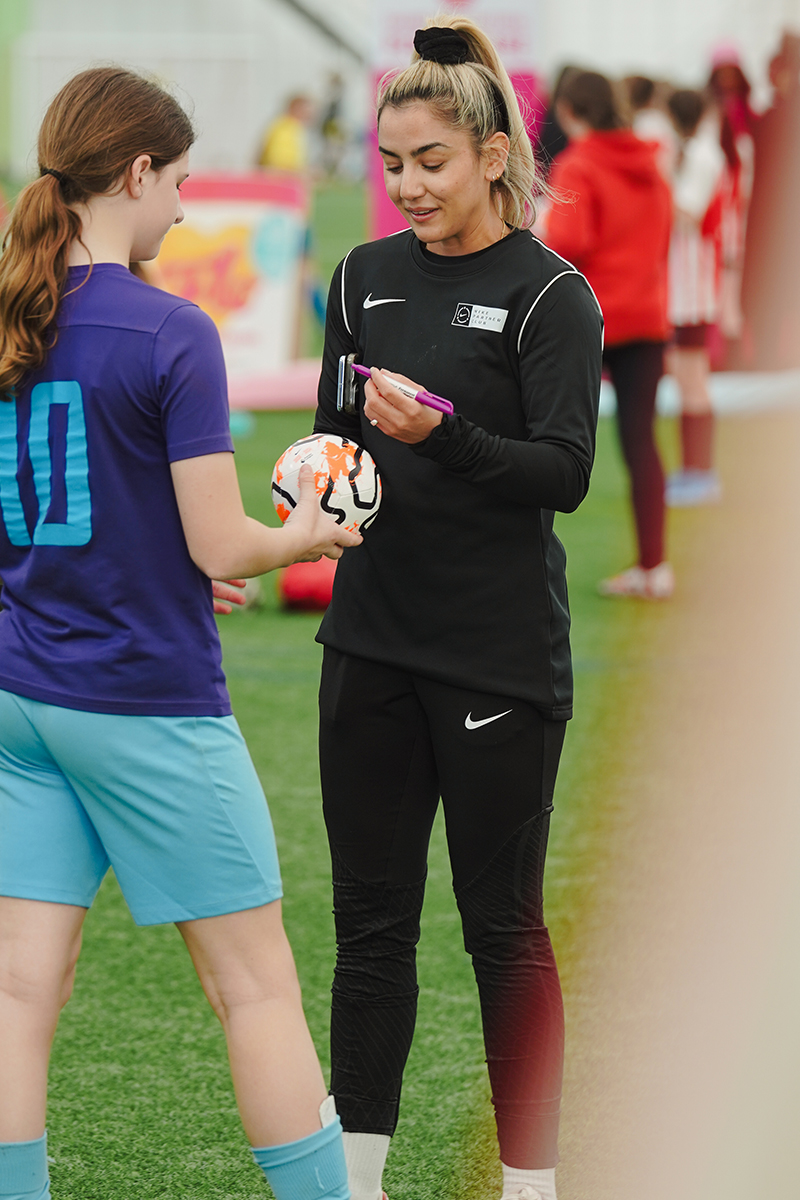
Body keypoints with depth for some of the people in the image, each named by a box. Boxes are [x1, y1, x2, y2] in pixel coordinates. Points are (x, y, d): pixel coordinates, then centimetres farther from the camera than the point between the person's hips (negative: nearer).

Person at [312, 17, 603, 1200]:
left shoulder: (549, 294, -7)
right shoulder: (366, 276, 9)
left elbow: (565, 472, -15)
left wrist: (440, 435, -30)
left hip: (499, 654, -5)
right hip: (373, 642, 5)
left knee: (503, 924, 1)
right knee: (371, 917, 9)